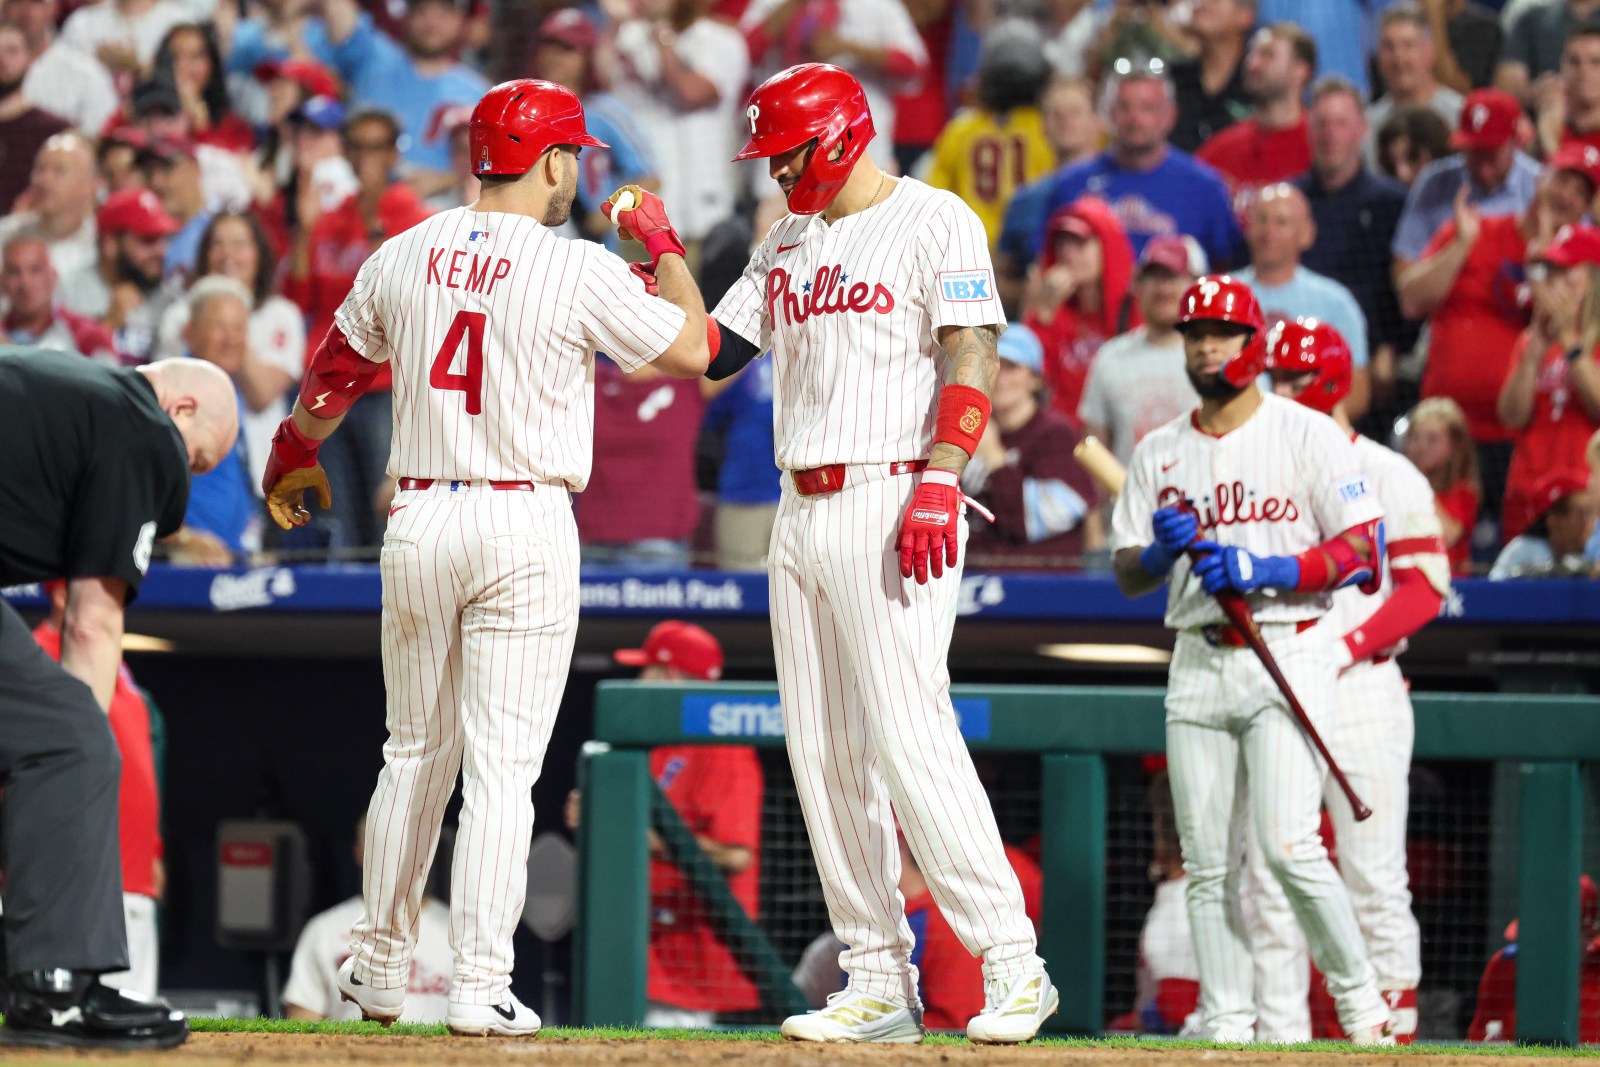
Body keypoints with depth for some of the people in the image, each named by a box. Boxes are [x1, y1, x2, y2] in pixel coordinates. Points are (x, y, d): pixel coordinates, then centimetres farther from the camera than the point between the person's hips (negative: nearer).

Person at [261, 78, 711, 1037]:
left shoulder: (403, 258, 5)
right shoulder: (581, 273, -10)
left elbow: (335, 373, 18)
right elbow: (694, 349, -1)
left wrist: (294, 457, 37)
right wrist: (663, 242, 14)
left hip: (419, 522, 4)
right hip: (524, 528, -4)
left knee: (415, 754, 17)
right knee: (503, 767, -3)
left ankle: (383, 967, 23)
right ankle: (482, 984, -7)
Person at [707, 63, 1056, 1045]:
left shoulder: (935, 222, -4)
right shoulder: (785, 245, 19)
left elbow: (972, 358, -12)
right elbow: (710, 352, 17)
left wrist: (939, 483, -22)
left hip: (892, 503, -8)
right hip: (802, 514, 8)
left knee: (909, 736, -16)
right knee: (822, 752, 5)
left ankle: (1013, 965, -13)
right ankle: (881, 982, 8)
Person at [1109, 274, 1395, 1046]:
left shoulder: (1307, 434, 0)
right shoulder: (1160, 452, 14)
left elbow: (1363, 554, -6)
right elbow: (1126, 575, 14)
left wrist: (1262, 569, -17)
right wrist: (1162, 549, -9)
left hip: (1289, 656, -5)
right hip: (1198, 663, 5)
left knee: (1289, 845, -16)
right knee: (1206, 859, 1)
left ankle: (1360, 997, -1)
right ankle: (1227, 1025, 5)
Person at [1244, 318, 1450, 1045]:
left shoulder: (1386, 475, 2)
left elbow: (1424, 589, -5)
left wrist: (1347, 646, -15)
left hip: (1361, 686, -4)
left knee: (1372, 872, -6)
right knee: (1269, 871, 0)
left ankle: (1392, 1028, -1)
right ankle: (1280, 1033, 2)